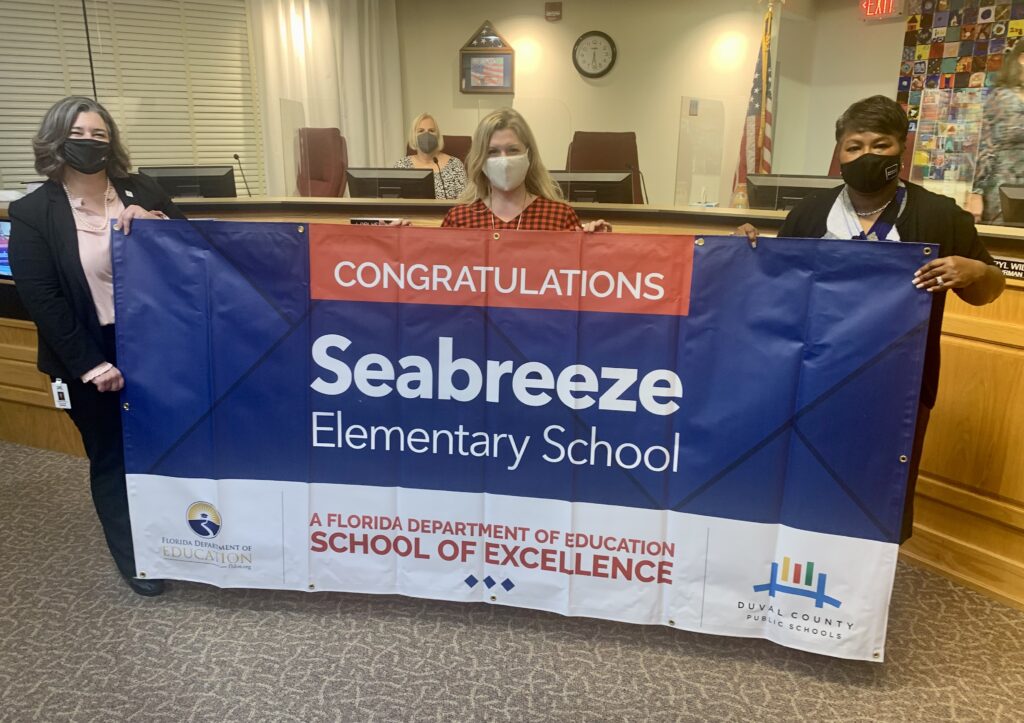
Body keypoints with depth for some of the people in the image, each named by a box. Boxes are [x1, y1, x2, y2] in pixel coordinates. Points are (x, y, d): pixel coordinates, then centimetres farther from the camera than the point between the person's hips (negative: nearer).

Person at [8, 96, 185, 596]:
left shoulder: (141, 192, 4)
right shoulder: (32, 213, -5)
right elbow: (40, 300, -9)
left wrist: (156, 222, -17)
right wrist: (90, 364, -14)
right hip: (90, 357, -2)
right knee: (111, 456, 9)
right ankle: (133, 559, 27)